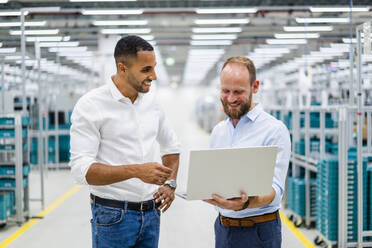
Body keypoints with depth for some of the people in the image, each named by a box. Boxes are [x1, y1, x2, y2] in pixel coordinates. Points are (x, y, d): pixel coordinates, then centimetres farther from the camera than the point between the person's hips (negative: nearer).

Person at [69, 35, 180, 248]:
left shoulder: (151, 102, 8)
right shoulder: (91, 105, -11)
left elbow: (171, 146, 24)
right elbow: (82, 169, -19)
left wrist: (170, 184, 7)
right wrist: (136, 171, -28)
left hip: (151, 213, 6)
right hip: (114, 217, -5)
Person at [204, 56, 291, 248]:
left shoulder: (275, 130, -12)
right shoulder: (218, 131, 10)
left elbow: (275, 189, -20)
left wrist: (244, 204, -37)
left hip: (258, 231, -5)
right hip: (223, 227, 6)